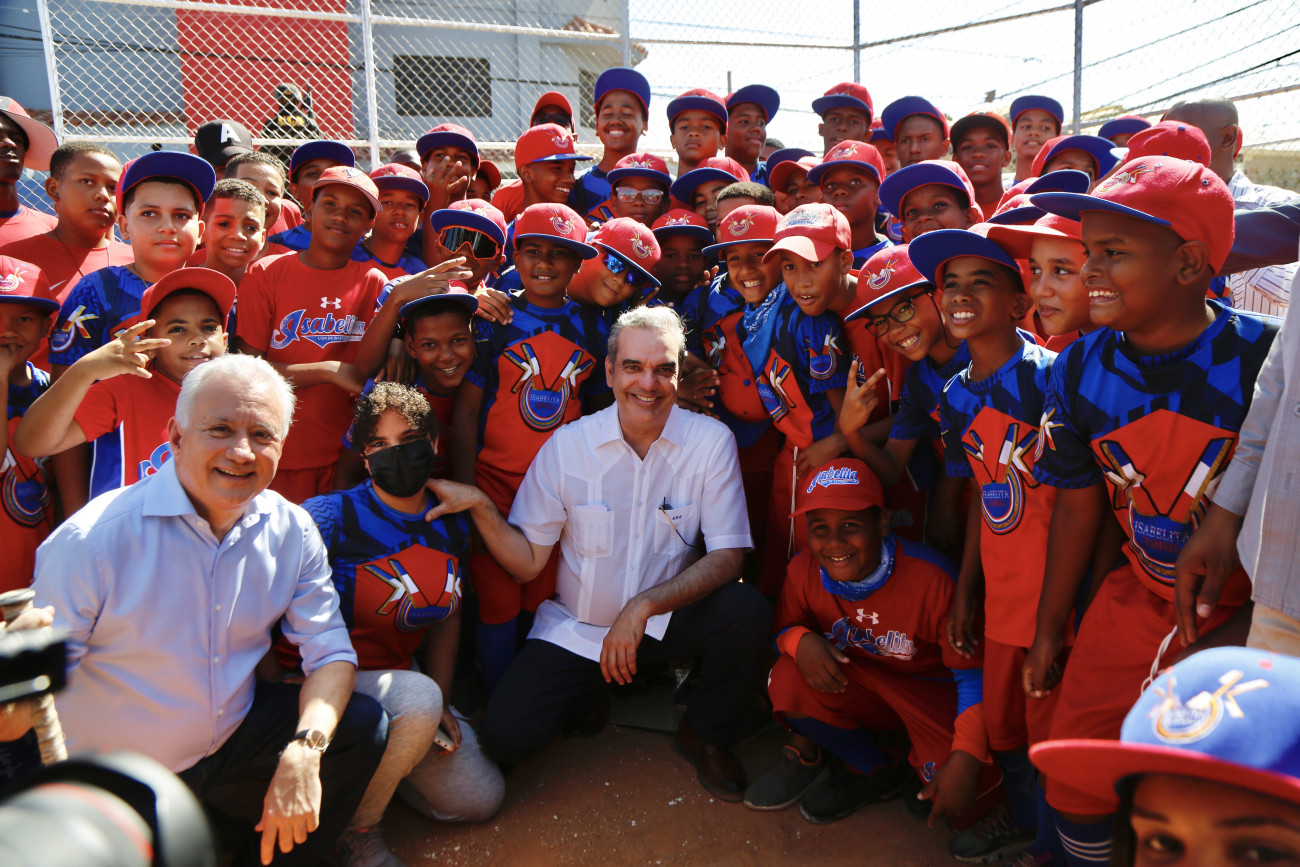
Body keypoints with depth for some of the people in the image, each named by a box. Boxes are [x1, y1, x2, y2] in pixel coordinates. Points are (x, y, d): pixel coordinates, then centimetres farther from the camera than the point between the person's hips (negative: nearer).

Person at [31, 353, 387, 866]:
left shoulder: (290, 531, -8)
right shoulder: (92, 540, -21)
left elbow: (329, 652, -7)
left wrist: (303, 751, -24)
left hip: (235, 738, 4)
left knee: (362, 727, -9)